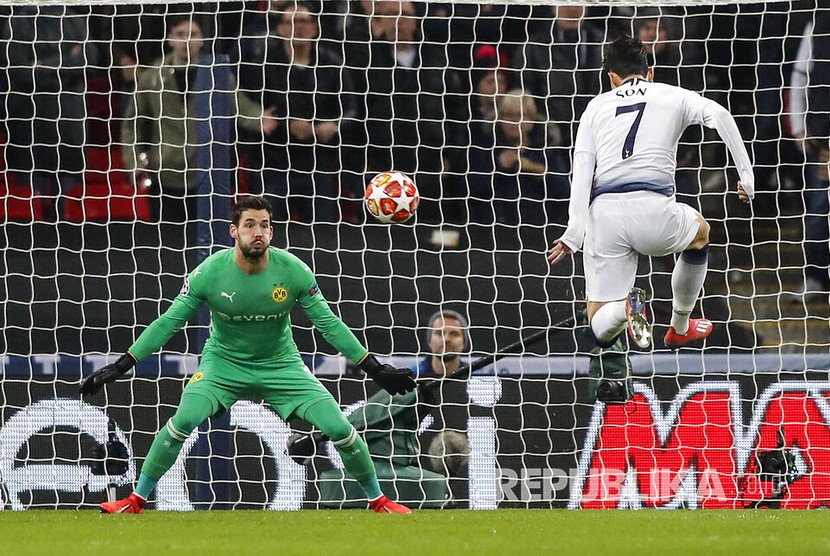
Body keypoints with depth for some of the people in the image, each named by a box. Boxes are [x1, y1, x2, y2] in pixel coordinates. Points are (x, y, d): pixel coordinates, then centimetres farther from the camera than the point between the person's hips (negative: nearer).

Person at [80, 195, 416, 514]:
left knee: (340, 428, -10)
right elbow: (168, 322, -13)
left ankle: (377, 499, 15)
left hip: (281, 365, 1)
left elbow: (329, 324, -7)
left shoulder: (293, 271, -16)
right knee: (184, 419, -27)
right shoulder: (210, 272, -19)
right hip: (224, 361, -1)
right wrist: (121, 366, -17)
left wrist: (375, 369, -9)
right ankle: (137, 499, -9)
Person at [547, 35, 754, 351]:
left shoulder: (597, 106, 19)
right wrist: (746, 176, -2)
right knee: (700, 231, 38)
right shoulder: (671, 96, 17)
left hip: (604, 211, 1)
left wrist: (574, 233, -2)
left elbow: (582, 167, 5)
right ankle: (680, 329, 42)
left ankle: (625, 307, -27)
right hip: (654, 211, -1)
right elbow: (718, 114, -3)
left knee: (601, 331, 8)